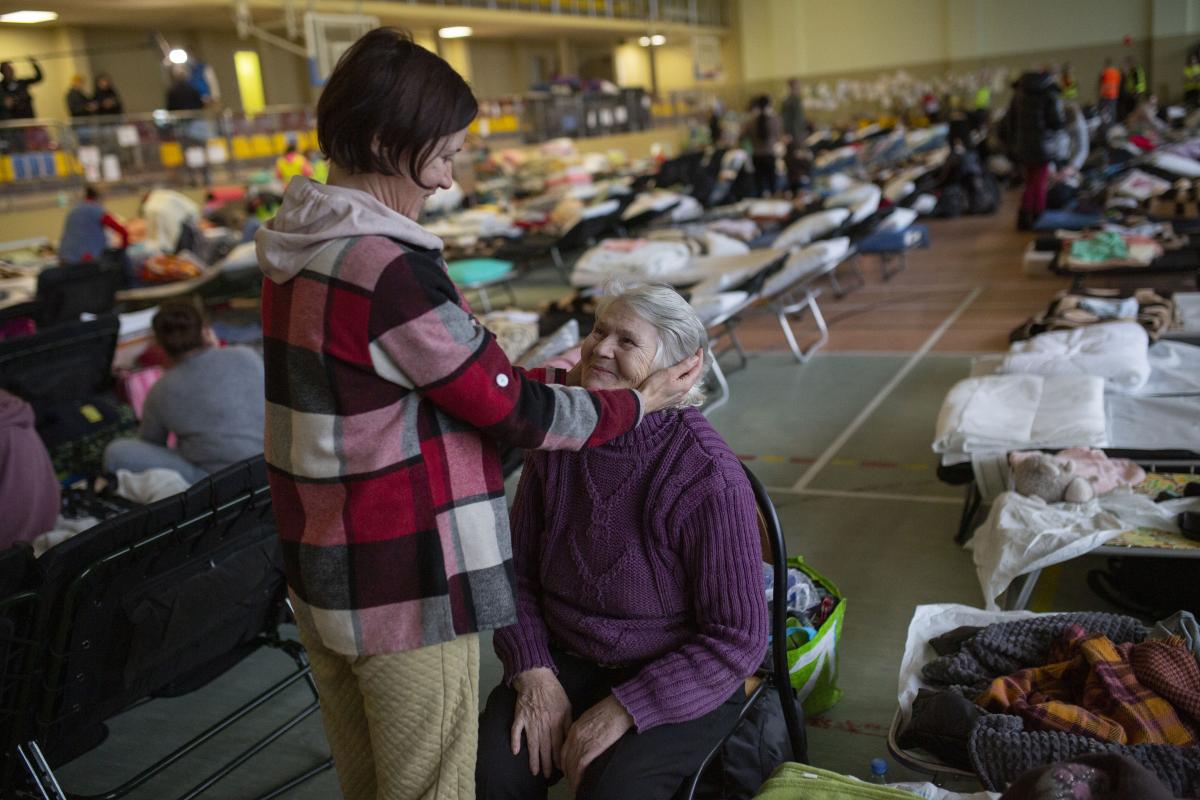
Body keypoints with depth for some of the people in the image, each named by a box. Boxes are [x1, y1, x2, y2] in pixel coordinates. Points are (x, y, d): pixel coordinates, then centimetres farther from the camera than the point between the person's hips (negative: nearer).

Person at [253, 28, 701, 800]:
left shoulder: (298, 253, 4)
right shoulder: (389, 270, -25)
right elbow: (511, 412, -17)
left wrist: (567, 377, 8)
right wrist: (637, 403, -3)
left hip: (323, 574, 9)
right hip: (407, 587, -9)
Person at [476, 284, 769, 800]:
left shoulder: (711, 480, -22)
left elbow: (738, 639, -17)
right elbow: (517, 572, 3)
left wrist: (623, 709, -20)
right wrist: (535, 673, -11)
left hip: (682, 682, -3)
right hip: (569, 662, 4)